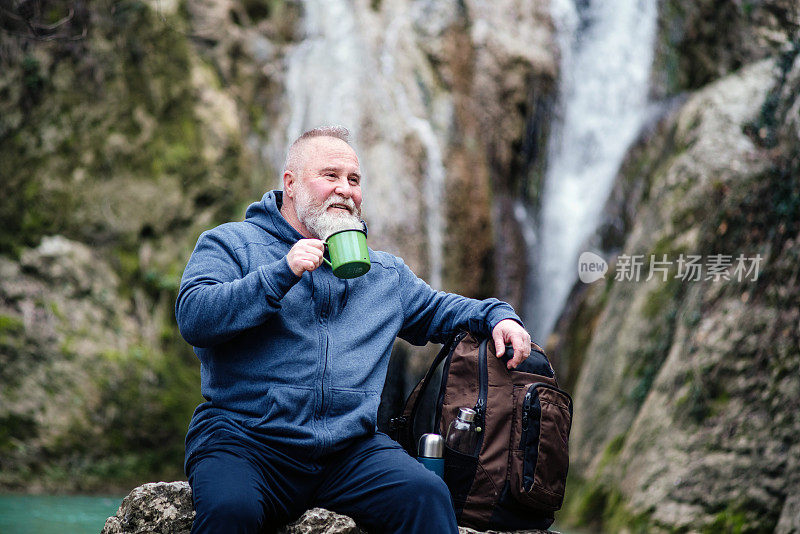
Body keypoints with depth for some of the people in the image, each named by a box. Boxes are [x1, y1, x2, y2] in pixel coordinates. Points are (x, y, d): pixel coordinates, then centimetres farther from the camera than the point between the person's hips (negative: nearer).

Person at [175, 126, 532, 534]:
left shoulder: (384, 272, 24)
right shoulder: (231, 243, 8)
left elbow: (437, 310, 37)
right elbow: (192, 318, -7)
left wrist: (498, 316, 17)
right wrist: (283, 272, -13)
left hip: (351, 449, 3)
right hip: (243, 438, -3)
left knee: (427, 496, -25)